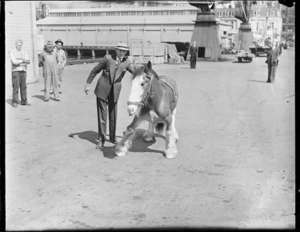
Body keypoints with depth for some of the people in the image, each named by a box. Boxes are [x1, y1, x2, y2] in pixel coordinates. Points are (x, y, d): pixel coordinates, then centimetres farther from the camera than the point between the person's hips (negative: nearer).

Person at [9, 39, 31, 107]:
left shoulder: (24, 53, 14)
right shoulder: (12, 52, 1)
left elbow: (28, 62, -3)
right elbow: (14, 62, -15)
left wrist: (19, 60, -17)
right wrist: (23, 60, -10)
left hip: (23, 71, 4)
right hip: (15, 71, -4)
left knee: (23, 87, 3)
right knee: (16, 87, -9)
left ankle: (24, 101, 7)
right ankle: (14, 102, -7)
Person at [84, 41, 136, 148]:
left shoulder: (127, 61, -4)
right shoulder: (108, 58, -10)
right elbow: (95, 70, -2)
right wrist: (88, 84, 0)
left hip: (114, 92, 2)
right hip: (102, 90, -2)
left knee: (113, 116, 12)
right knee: (102, 115, 1)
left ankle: (112, 137, 29)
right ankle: (101, 139, 10)